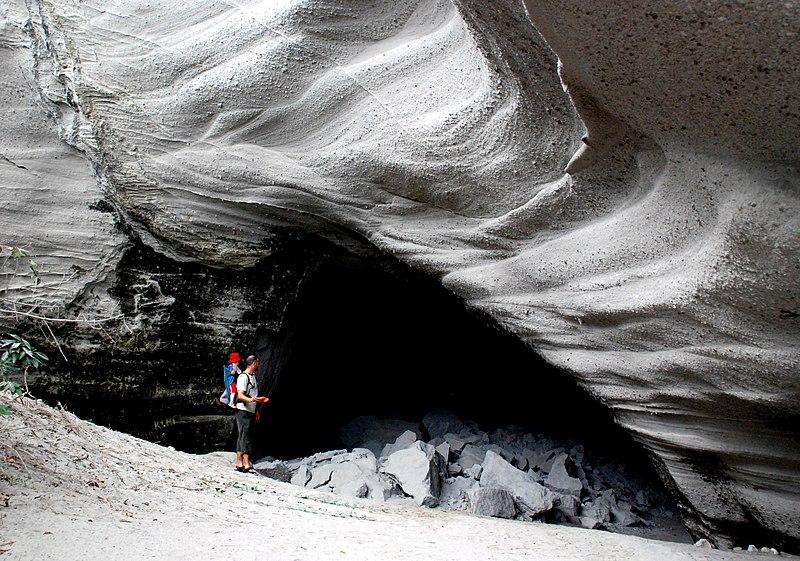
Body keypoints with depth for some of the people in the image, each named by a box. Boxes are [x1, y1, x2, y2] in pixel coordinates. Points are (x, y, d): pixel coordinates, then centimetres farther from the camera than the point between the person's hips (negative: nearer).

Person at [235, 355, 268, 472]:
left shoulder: (253, 376, 16)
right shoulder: (243, 377, -14)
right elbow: (240, 395, -23)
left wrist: (260, 400, 30)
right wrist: (250, 400, -38)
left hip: (250, 411, 9)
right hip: (243, 411, -9)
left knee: (242, 437, 10)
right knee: (245, 437, -11)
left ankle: (239, 464, 14)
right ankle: (247, 464, -12)